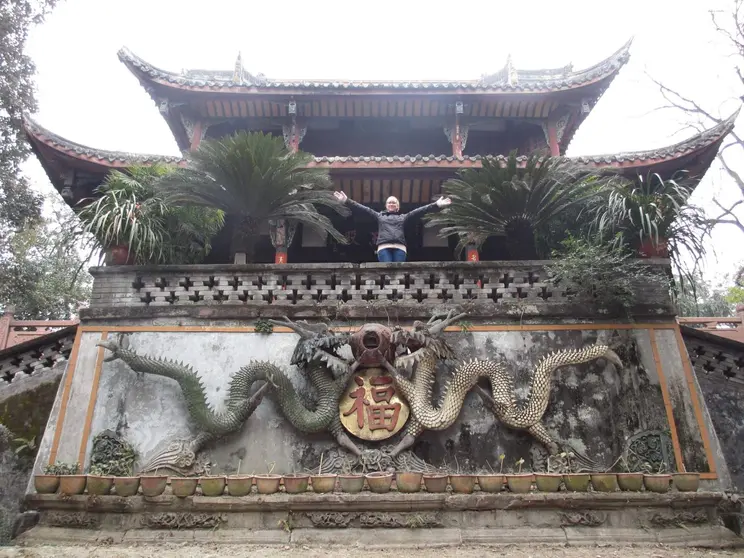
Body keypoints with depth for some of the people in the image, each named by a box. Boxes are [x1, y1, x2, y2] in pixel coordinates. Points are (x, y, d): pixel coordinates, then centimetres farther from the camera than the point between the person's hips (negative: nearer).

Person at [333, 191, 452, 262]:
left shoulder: (403, 217, 25)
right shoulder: (379, 216, 25)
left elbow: (419, 210, 17)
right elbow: (363, 208, 18)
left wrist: (436, 205, 10)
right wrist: (347, 200, 10)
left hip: (399, 247, 1)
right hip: (384, 247, -1)